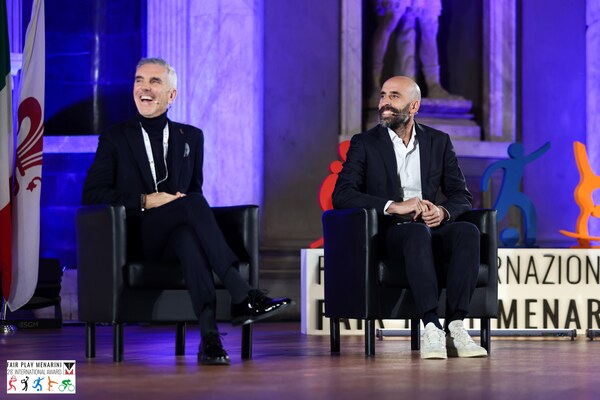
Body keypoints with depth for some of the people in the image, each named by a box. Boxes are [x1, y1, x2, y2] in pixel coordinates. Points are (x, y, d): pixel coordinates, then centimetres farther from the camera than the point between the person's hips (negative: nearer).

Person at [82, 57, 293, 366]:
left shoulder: (191, 137, 21)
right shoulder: (115, 139, 12)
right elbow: (91, 194, 3)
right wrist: (145, 201, -10)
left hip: (175, 237, 2)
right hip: (137, 241, -2)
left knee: (188, 235, -40)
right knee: (194, 204, -34)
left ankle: (209, 335, -55)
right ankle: (242, 297, -44)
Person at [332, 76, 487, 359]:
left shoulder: (439, 142, 14)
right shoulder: (364, 144, 5)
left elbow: (462, 196, 11)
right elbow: (341, 195, -8)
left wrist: (442, 211, -14)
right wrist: (394, 206, -20)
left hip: (432, 229, 3)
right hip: (390, 234, -3)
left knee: (468, 231, -31)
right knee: (417, 233, -39)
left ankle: (456, 327, -36)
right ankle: (431, 328, -45)